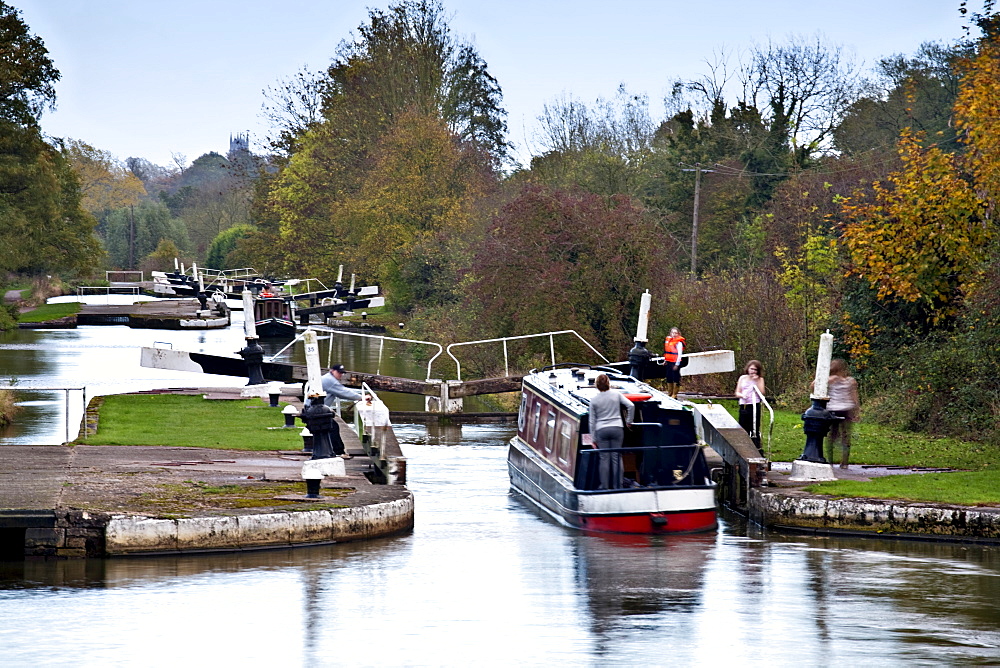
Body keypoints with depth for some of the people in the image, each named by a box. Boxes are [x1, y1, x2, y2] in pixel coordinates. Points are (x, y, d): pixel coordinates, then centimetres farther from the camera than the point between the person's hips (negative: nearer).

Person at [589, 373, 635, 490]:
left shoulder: (594, 400, 2)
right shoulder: (616, 395, 2)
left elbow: (592, 421, 5)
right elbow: (631, 406, -6)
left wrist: (594, 439, 11)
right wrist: (629, 421, 8)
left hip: (601, 430, 0)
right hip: (617, 428, 1)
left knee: (604, 458, 3)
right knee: (616, 457, 4)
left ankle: (604, 486, 2)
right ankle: (617, 485, 5)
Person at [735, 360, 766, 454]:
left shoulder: (760, 379, 5)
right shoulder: (743, 378, 13)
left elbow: (761, 393, -7)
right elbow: (737, 393, 12)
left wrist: (756, 381, -10)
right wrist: (742, 395, -11)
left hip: (754, 406, -3)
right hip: (743, 406, 3)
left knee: (755, 430, -7)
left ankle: (757, 449, -5)